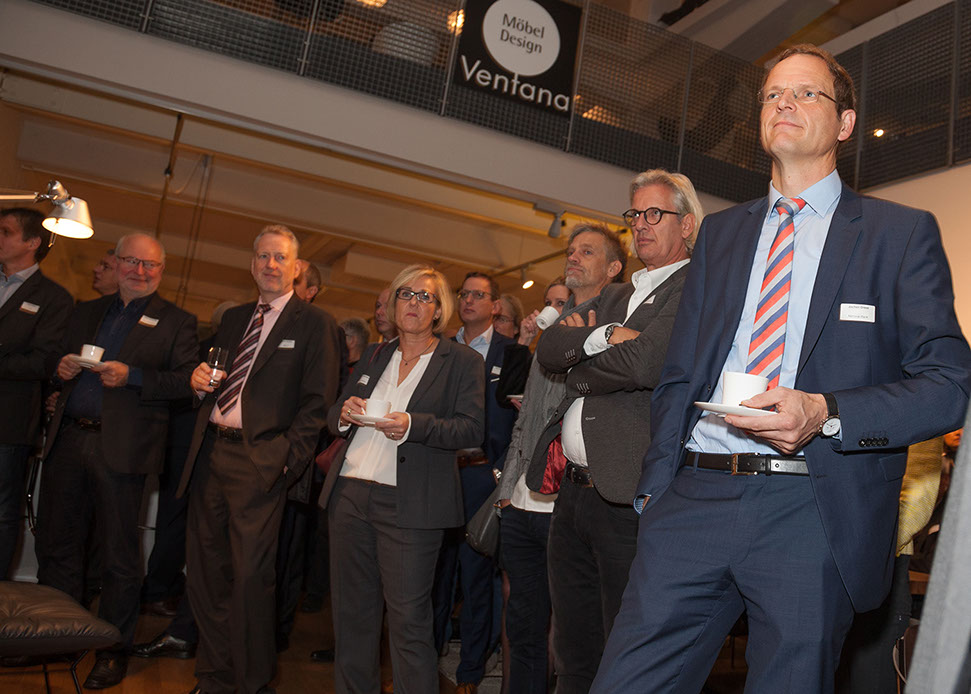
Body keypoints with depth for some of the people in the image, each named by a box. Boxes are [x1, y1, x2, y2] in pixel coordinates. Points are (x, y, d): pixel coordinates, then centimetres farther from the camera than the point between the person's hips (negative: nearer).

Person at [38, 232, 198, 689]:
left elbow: (186, 381, -8)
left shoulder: (176, 322, 2)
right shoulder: (86, 312, 18)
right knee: (56, 543, 12)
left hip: (120, 446, -5)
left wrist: (131, 376, -19)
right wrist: (62, 370, -1)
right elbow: (60, 360, 21)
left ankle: (114, 649, 16)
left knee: (119, 555, 3)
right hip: (67, 440, 5)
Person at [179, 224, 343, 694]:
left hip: (259, 460, -6)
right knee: (205, 569, 12)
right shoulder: (233, 319, 18)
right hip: (210, 451, 7)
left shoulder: (315, 324, -2)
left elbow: (318, 401, -8)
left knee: (250, 575, -7)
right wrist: (200, 382, 1)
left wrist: (287, 458, -16)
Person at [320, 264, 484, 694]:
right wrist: (345, 414, -4)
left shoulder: (463, 362, 3)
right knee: (351, 610, 11)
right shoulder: (373, 356, 19)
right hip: (350, 494, 5)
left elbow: (472, 430, -7)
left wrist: (412, 425, -21)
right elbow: (334, 417, 20)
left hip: (409, 504, -5)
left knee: (408, 619, -4)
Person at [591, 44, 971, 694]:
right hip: (693, 501, 3)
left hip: (812, 518, -2)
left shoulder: (902, 232, 6)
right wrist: (657, 486, 6)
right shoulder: (719, 233, 18)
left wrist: (827, 413, -17)